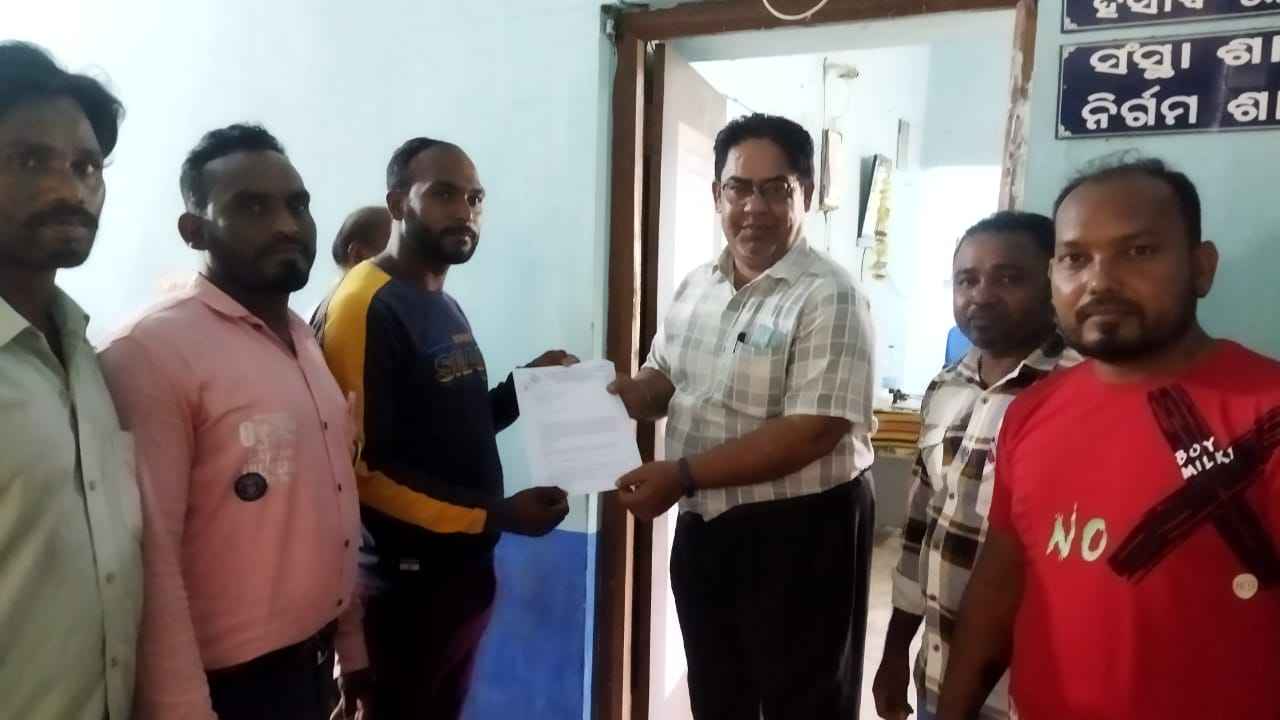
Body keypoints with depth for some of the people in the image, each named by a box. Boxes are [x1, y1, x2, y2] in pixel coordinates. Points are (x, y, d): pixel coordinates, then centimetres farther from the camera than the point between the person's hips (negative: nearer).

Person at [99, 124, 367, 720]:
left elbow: (332, 510, 8)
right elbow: (150, 560, -20)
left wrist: (352, 646, 9)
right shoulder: (151, 352, -17)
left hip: (316, 661, 7)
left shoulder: (307, 342, 6)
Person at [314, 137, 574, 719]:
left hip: (465, 571, 9)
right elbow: (362, 465, -22)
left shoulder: (446, 307, 12)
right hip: (403, 583, -8)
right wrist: (497, 515, -22)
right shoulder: (365, 308, -18)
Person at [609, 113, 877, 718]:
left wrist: (682, 475, -25)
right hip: (704, 527, 7)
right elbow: (664, 380, 15)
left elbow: (813, 432, -25)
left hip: (798, 533, -7)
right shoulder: (696, 286, 6)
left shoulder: (829, 297, -18)